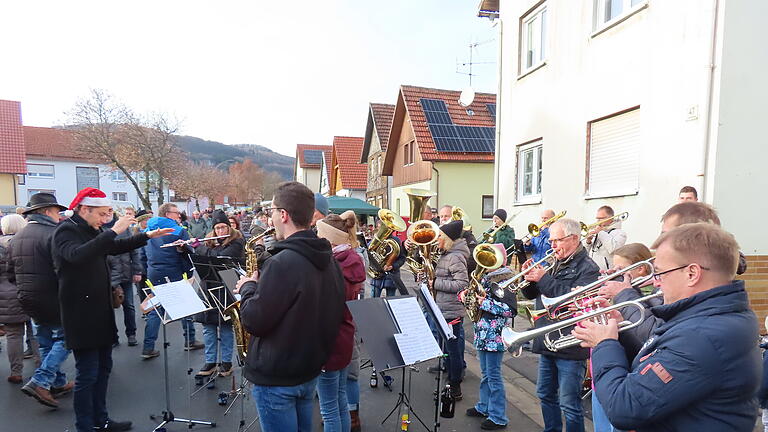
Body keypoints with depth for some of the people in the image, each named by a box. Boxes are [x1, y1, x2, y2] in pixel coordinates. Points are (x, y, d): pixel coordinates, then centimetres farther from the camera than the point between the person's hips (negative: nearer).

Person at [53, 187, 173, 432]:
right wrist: (113, 232, -37)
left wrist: (147, 236, 19)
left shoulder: (90, 232, 12)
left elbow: (115, 248, 27)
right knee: (87, 374, -1)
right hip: (82, 315, -9)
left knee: (103, 368, 16)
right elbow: (77, 255, -35)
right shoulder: (66, 231, -14)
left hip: (101, 311, 9)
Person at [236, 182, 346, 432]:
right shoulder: (328, 259, 1)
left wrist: (248, 288, -4)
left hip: (277, 377, -8)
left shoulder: (283, 262, -25)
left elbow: (254, 322, -22)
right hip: (310, 369, 8)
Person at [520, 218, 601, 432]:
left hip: (569, 347, -8)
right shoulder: (555, 265, 13)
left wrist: (543, 279, -23)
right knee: (546, 395, 21)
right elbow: (532, 294, 13)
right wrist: (529, 279, -6)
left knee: (569, 404, 2)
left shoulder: (587, 268, -11)